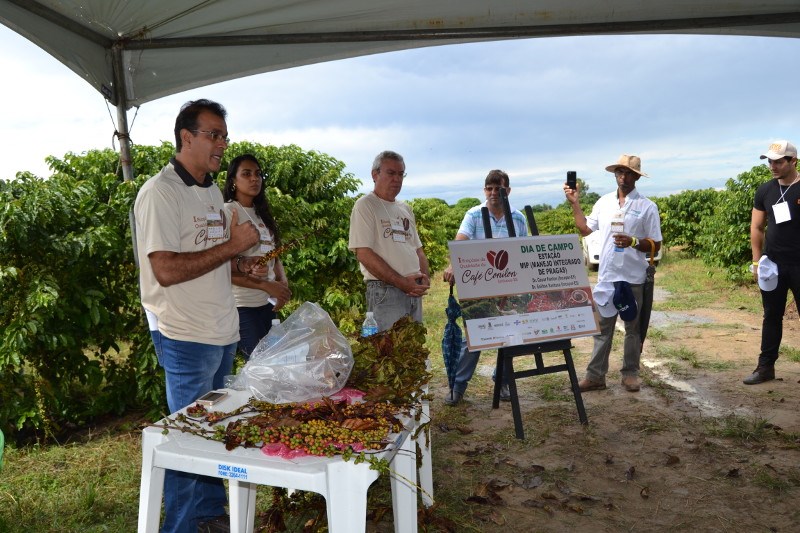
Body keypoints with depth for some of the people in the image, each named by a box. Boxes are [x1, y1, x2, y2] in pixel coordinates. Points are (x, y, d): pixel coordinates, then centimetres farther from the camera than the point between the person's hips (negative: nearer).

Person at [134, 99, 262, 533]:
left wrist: (243, 265, 3)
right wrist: (233, 246, -21)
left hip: (223, 332, 9)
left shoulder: (212, 192, 13)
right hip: (186, 335, -8)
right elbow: (166, 270, -24)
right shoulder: (160, 192, -15)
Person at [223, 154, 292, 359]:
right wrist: (266, 285, -22)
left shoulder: (262, 213, 12)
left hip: (267, 303, 7)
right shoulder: (228, 212, -11)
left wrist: (283, 282, -4)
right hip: (242, 305, -7)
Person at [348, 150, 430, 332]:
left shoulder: (405, 209, 18)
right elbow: (364, 254, -13)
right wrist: (402, 282, -15)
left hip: (414, 290, 7)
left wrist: (425, 278, 1)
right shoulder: (365, 205, -4)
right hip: (385, 291, -7)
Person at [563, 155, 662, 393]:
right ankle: (595, 375, 12)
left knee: (633, 328, 10)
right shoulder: (604, 202, 8)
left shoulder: (647, 206, -3)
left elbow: (656, 245, -4)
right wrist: (574, 203, 8)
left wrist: (633, 242, -22)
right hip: (606, 275, 3)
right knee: (602, 327, 7)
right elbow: (585, 229, 14)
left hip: (633, 277, -3)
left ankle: (630, 373, 23)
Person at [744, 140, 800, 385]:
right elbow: (757, 228, 10)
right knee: (772, 316, 11)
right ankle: (765, 366, 18)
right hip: (772, 264, 4)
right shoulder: (765, 191, 6)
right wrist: (757, 261, 4)